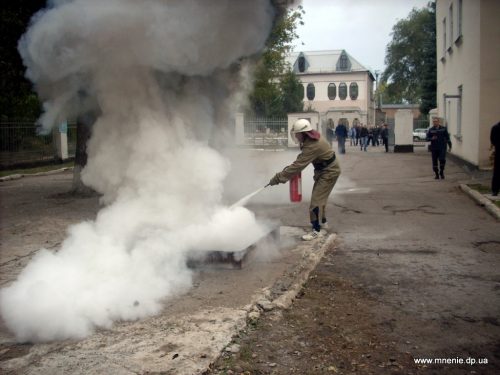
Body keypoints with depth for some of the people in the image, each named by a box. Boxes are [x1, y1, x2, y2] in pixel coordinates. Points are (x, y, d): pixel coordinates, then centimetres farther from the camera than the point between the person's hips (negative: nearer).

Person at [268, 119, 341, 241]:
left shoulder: (312, 146, -34)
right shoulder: (311, 139, -4)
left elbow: (298, 165, -35)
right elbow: (302, 159, 8)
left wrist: (278, 177, -34)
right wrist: (290, 167, -5)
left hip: (329, 172, -10)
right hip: (324, 169, 10)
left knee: (316, 199, -10)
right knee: (320, 196, 22)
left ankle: (317, 230, -5)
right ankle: (323, 221, 41)